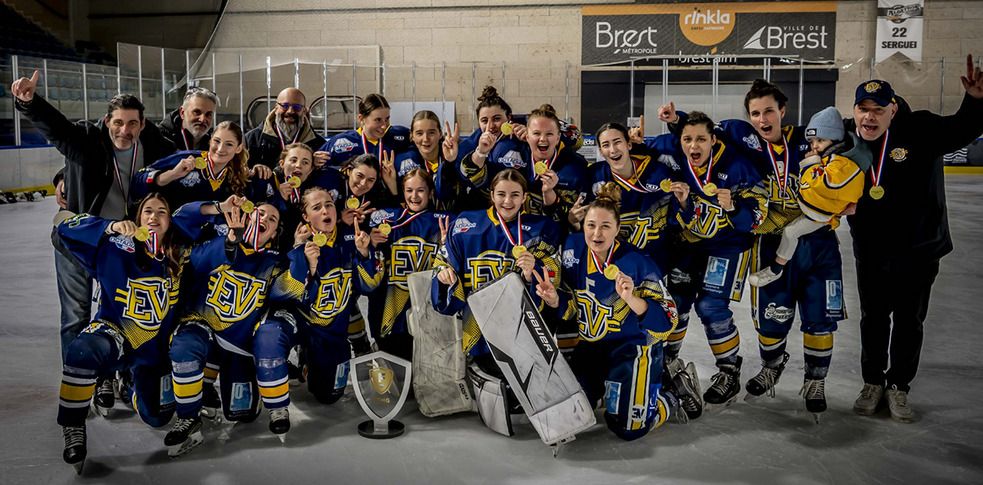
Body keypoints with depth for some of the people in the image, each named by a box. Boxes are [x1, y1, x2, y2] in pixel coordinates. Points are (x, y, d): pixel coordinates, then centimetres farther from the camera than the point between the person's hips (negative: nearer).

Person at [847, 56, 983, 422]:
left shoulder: (919, 130, -16)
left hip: (918, 249, -2)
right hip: (871, 251, 2)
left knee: (909, 321, 11)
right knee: (873, 318, 16)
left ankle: (899, 386, 29)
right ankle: (873, 382, 34)